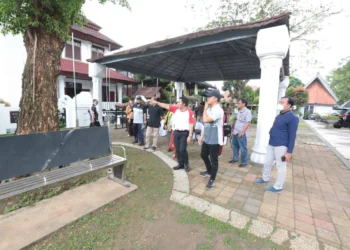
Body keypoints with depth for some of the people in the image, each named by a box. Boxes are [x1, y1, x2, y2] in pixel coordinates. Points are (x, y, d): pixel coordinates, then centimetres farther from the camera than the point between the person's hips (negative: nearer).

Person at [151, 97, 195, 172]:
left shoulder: (190, 112, -12)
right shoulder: (176, 109, 1)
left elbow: (191, 124, -12)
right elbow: (166, 106, 5)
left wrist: (190, 135, -14)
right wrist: (156, 102, 1)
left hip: (184, 133, -5)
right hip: (176, 132, 5)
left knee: (182, 149, -9)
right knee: (177, 150, 10)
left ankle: (186, 164, 14)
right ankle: (180, 164, 27)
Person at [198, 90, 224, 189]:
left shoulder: (218, 110, -21)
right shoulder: (210, 109, 8)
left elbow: (205, 120, -31)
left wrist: (205, 108, -16)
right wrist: (202, 136, 16)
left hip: (214, 140, -9)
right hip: (207, 139, 10)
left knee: (214, 160, 5)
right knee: (203, 155, 23)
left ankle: (212, 179, 22)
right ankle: (209, 171, 46)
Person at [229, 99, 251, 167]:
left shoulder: (247, 112, -12)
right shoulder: (239, 111, 13)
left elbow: (248, 123, -17)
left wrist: (241, 132, -20)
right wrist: (233, 129, 14)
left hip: (241, 133, -8)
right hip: (235, 132, 8)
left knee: (243, 148, 2)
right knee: (234, 146, 16)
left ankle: (244, 162, 15)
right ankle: (235, 159, 31)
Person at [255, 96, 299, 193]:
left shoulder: (292, 118, -14)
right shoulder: (279, 115, 12)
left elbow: (292, 136, -16)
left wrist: (289, 152, -17)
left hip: (281, 146, -8)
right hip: (271, 144, 8)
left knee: (280, 166, 5)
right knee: (267, 163, 17)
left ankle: (278, 187, 19)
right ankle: (265, 179, 37)